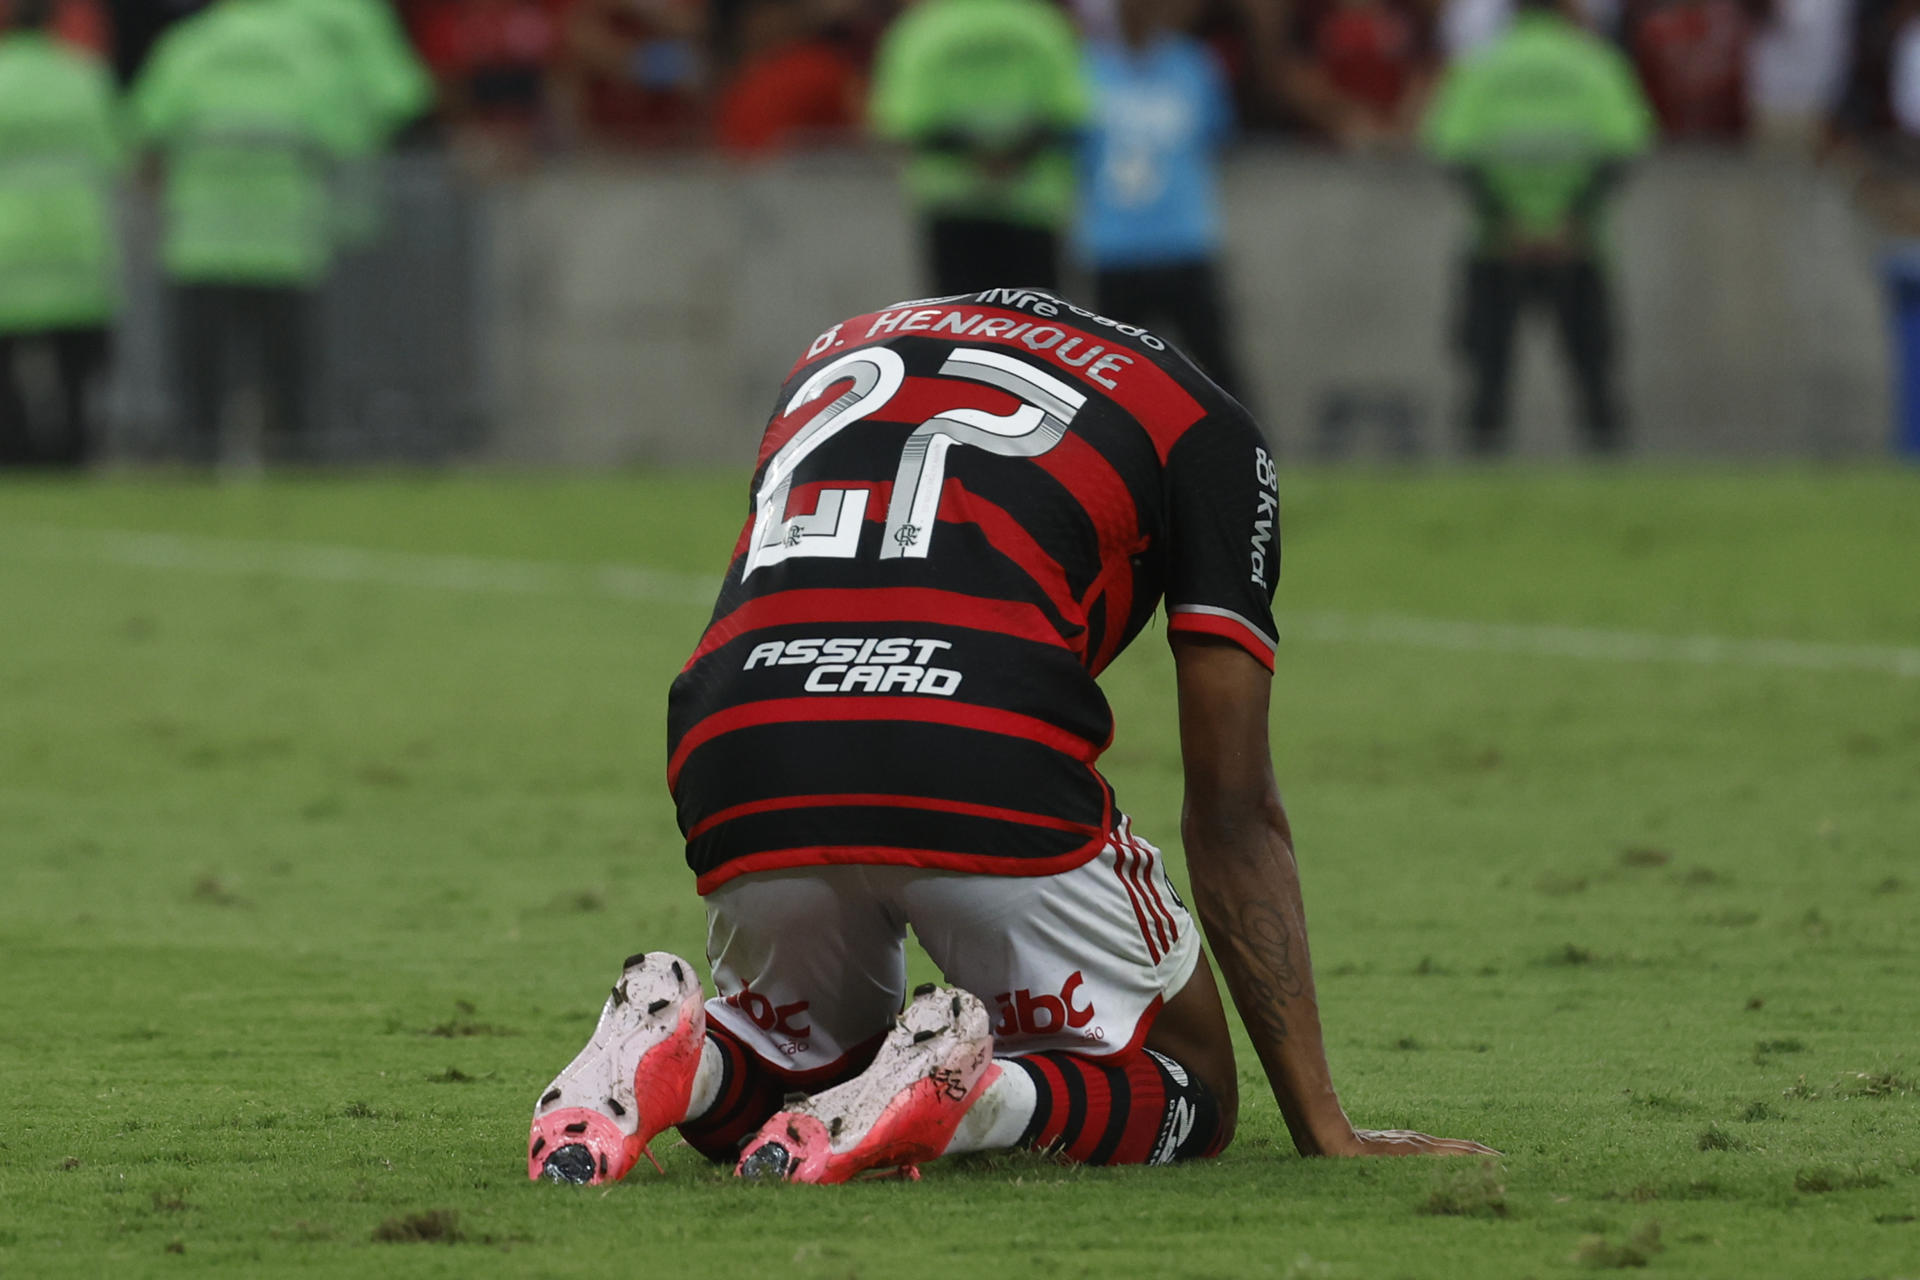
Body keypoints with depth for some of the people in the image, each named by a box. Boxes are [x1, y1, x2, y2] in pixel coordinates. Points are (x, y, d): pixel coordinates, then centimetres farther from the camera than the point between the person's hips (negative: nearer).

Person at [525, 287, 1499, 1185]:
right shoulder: (1202, 433, 21)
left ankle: (677, 1061, -3)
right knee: (1190, 1097, 19)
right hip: (988, 766, -4)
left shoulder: (834, 354, 33)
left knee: (801, 1072, 32)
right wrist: (1323, 1130, 22)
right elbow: (1233, 812, 19)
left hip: (741, 782, 4)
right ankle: (959, 1099, -13)